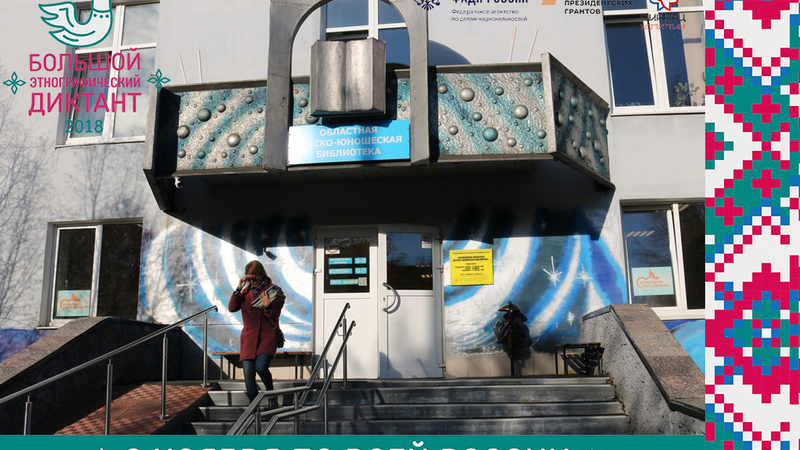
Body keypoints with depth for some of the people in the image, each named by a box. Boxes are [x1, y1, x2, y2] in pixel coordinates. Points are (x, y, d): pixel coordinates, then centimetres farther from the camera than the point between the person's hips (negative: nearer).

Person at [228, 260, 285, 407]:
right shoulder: (245, 291, 13)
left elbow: (275, 315, -4)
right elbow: (232, 308, 1)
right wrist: (239, 289, -5)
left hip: (268, 335, -3)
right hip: (249, 337, 3)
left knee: (260, 367, -24)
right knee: (248, 375, -5)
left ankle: (270, 390, 6)